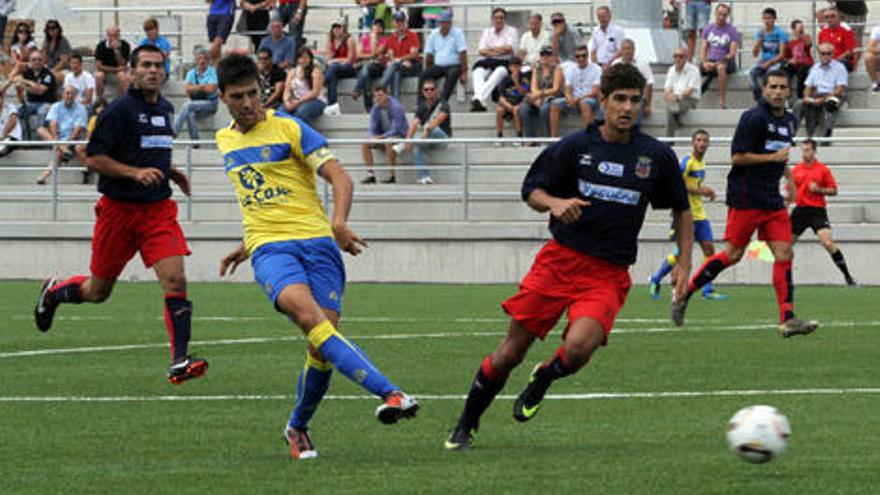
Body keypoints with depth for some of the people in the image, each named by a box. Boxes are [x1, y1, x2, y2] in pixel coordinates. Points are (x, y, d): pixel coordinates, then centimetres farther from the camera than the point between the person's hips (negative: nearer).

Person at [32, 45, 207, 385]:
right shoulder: (119, 110, -11)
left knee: (175, 281, -15)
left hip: (159, 208, 5)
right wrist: (136, 172, -23)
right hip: (118, 208, -4)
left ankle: (179, 361, -19)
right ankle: (53, 292, 42)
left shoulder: (165, 109, 11)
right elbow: (93, 159, -14)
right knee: (99, 290, 10)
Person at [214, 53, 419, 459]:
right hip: (269, 248, 2)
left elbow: (338, 176, -6)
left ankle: (298, 427, 15)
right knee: (310, 316, -28)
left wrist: (339, 222, -22)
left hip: (316, 240, -2)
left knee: (322, 346, -12)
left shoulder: (289, 128, 1)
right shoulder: (225, 140, 16)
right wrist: (246, 246, 30)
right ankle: (389, 393, -41)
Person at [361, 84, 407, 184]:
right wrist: (373, 137, -22)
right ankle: (370, 175, -16)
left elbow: (396, 130, -23)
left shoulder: (396, 107, -19)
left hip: (400, 135, -6)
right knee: (365, 144, -16)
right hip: (383, 137, 6)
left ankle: (391, 176, -34)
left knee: (388, 142, -39)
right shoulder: (375, 110, -1)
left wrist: (380, 137, -34)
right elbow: (372, 130, 2)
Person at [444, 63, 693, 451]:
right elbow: (531, 190, 4)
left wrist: (685, 263, 7)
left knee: (578, 347, -26)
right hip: (560, 260, 0)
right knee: (511, 351, 0)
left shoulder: (657, 156, 2)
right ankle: (465, 426, 19)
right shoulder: (575, 146, -1)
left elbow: (681, 209, 16)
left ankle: (542, 381, 10)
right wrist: (554, 203, -19)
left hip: (609, 275, 0)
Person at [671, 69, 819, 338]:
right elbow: (737, 157, -15)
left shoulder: (789, 121, 15)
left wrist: (788, 176, 18)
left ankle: (787, 319, -7)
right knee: (734, 254, -5)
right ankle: (683, 294, 9)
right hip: (745, 198, -7)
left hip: (772, 199, 7)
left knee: (784, 253, -4)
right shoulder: (754, 118, -11)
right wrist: (772, 158, -15)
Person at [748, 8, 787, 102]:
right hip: (764, 60, 4)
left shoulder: (780, 33, -6)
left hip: (776, 61, -4)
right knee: (752, 72, -28)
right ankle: (758, 100, -22)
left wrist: (769, 63, -21)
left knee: (771, 71, -38)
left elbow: (782, 55, -9)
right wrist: (760, 38, -12)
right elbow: (755, 54, 1)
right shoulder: (760, 32, 6)